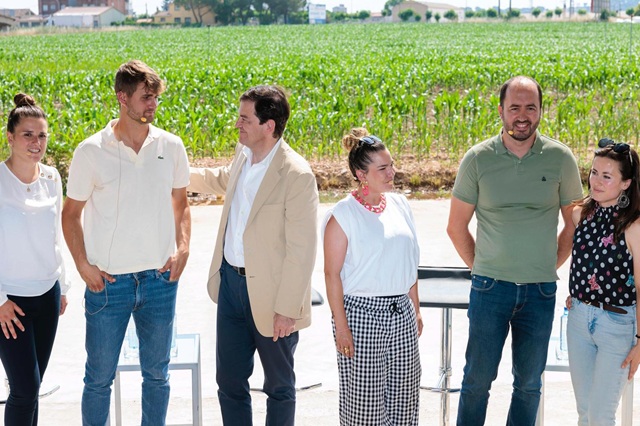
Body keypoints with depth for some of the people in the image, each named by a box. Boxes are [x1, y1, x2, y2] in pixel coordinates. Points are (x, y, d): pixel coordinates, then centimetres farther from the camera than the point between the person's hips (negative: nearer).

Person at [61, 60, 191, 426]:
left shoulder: (171, 146, 1)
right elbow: (72, 213, 1)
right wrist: (83, 265, -9)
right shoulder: (91, 151, -7)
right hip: (108, 282, -2)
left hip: (160, 278, 3)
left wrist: (183, 248, -3)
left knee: (157, 374, 15)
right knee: (99, 377, 8)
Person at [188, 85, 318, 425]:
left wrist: (287, 309, -19)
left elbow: (301, 250, -20)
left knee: (278, 386, 12)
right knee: (229, 379, 15)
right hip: (231, 282, 7)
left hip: (270, 294, -7)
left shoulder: (297, 175, -21)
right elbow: (223, 180, 28)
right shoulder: (242, 154, 2)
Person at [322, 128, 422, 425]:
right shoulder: (343, 215, -12)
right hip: (361, 313, -6)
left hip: (402, 312, 6)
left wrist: (416, 309, 15)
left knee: (404, 392, 12)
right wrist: (341, 327, -13)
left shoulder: (399, 205, 6)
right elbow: (332, 273, -11)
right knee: (363, 397, 3)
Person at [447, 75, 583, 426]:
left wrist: (551, 266, 6)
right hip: (490, 288, -1)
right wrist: (479, 267, 4)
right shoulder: (478, 158, -4)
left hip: (540, 291, 1)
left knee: (529, 383, 12)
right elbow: (457, 226, 5)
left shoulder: (560, 158, -2)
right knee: (477, 378, 6)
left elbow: (575, 222, 9)